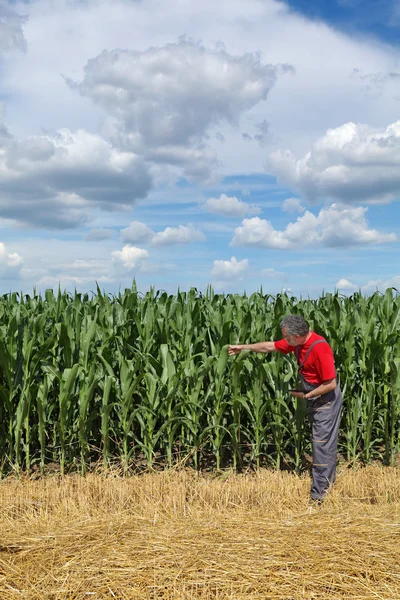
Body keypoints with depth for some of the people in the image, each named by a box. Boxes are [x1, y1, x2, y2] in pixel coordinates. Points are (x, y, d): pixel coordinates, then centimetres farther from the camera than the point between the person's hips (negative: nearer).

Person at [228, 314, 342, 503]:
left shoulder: (320, 349, -31)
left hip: (326, 400, -9)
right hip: (315, 399, 9)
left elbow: (330, 384, -27)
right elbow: (270, 346, 9)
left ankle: (318, 492, -1)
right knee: (324, 441, 19)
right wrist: (243, 347, 12)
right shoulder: (298, 342, -4)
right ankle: (328, 477, 33)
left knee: (321, 443, -6)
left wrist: (306, 395, -16)